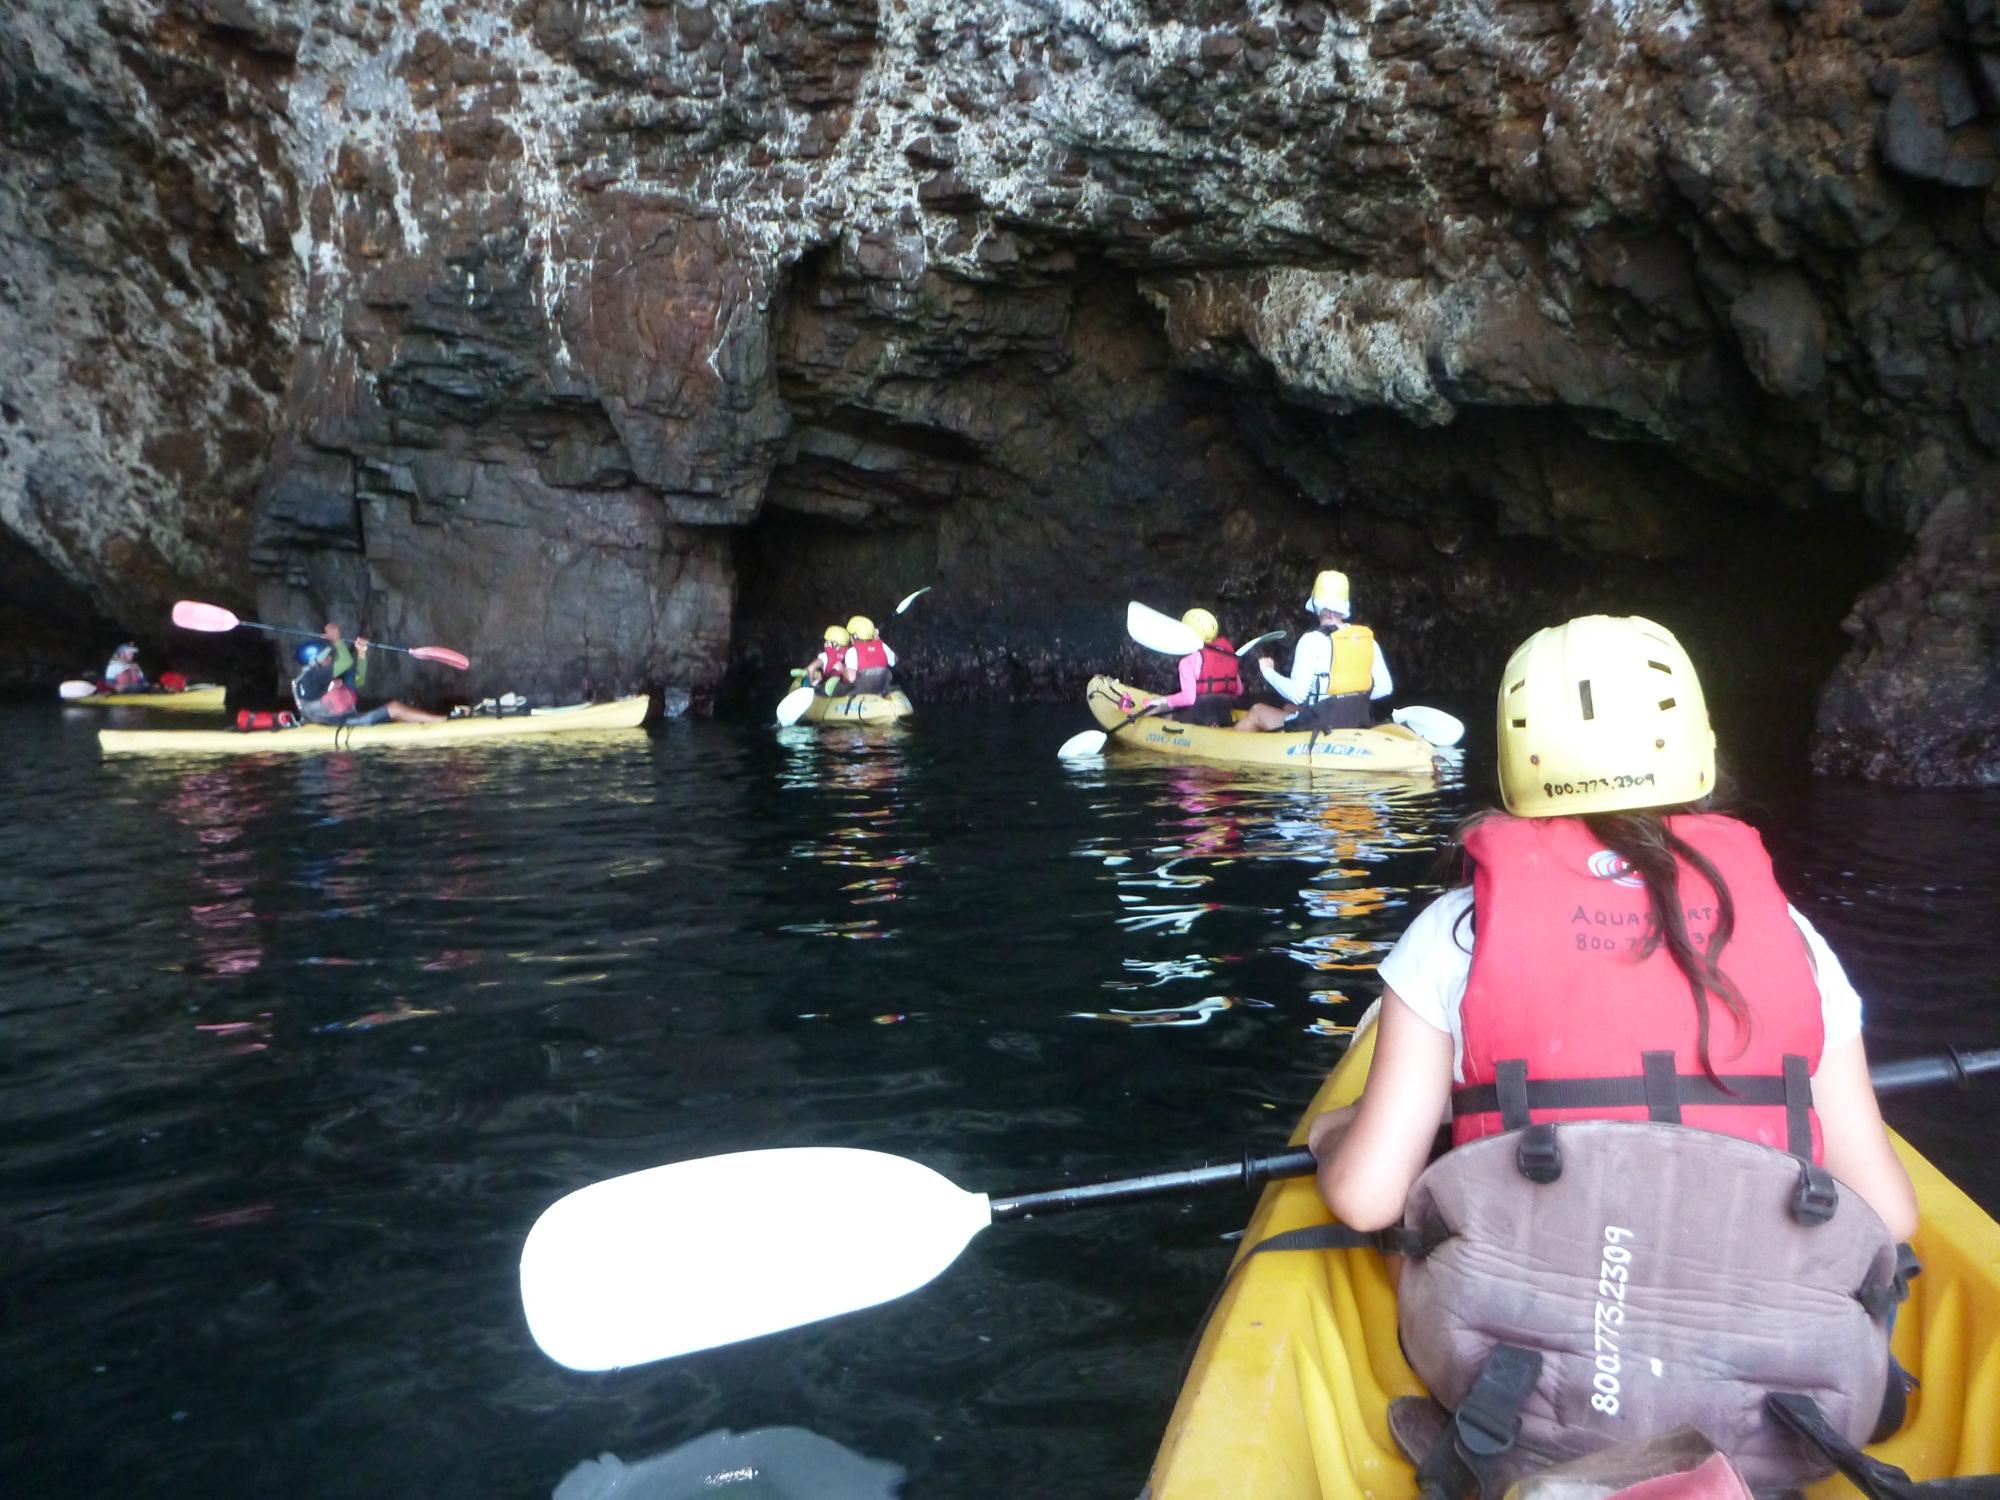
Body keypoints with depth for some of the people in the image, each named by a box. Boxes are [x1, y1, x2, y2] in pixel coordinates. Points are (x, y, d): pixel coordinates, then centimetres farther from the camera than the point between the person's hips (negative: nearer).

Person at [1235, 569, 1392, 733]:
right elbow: (1385, 687, 2)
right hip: (1358, 724, 6)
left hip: (1320, 725, -6)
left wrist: (1268, 671, -4)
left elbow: (1297, 694, -20)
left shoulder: (1313, 640, -16)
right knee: (1290, 708, 32)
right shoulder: (1368, 639, 0)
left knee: (1257, 711, 19)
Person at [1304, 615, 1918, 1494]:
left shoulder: (1460, 927, -1)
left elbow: (1366, 1197, -4)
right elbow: (1890, 1214, 7)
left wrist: (1331, 1134, 19)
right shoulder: (1786, 932, 5)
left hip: (1537, 1414, -2)